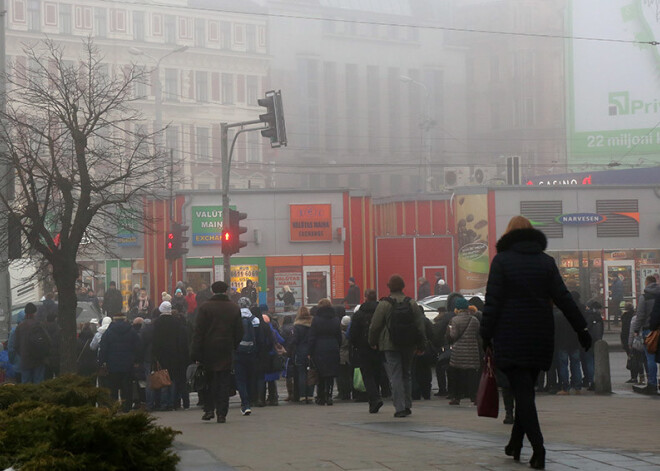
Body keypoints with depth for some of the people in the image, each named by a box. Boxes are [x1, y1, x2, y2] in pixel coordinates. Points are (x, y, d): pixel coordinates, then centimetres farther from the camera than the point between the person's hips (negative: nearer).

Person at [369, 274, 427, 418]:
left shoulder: (384, 304, -8)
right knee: (406, 375, 17)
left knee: (395, 376, -4)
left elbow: (375, 325, -5)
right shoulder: (411, 303, 3)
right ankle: (407, 405, 19)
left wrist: (372, 342, 10)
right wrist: (421, 345, 11)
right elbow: (421, 325, 4)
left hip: (390, 346, -4)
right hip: (408, 346, 4)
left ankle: (400, 407, -12)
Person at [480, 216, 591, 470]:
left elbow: (493, 302, -8)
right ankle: (515, 444, 22)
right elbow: (563, 298, 3)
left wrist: (486, 334, -5)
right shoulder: (546, 261, 7)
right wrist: (582, 328, 6)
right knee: (526, 389, 16)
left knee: (522, 391, -7)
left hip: (510, 336, -4)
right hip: (540, 338, 4)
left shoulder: (502, 260, -3)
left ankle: (538, 449, -19)